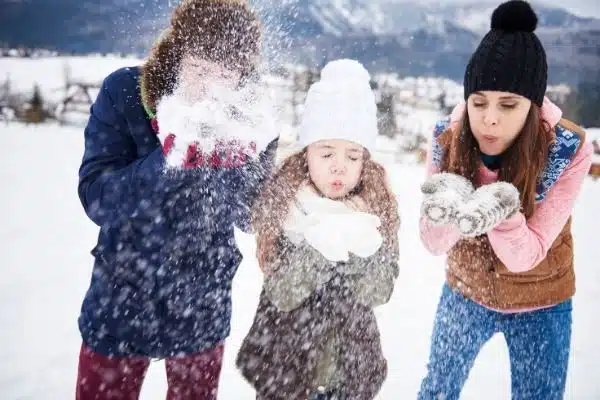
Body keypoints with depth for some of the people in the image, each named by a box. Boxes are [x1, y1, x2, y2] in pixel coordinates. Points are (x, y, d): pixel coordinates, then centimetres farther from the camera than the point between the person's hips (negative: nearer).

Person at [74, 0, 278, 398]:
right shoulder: (123, 92, -15)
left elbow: (252, 219, -10)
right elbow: (97, 200, -20)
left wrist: (237, 165, -28)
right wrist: (170, 158, -33)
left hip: (202, 311, 2)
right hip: (120, 304, -1)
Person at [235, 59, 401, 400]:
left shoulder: (375, 205, -9)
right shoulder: (284, 203, -15)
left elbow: (379, 292, -13)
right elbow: (281, 294, -21)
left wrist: (361, 244, -29)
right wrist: (319, 243, -33)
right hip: (285, 360, -2)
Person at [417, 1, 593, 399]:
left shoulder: (570, 149, -25)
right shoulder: (448, 137, -19)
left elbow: (526, 254, -25)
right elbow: (433, 242, -18)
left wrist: (499, 212, -46)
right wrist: (450, 210, -40)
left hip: (539, 305, -1)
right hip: (466, 292, 2)